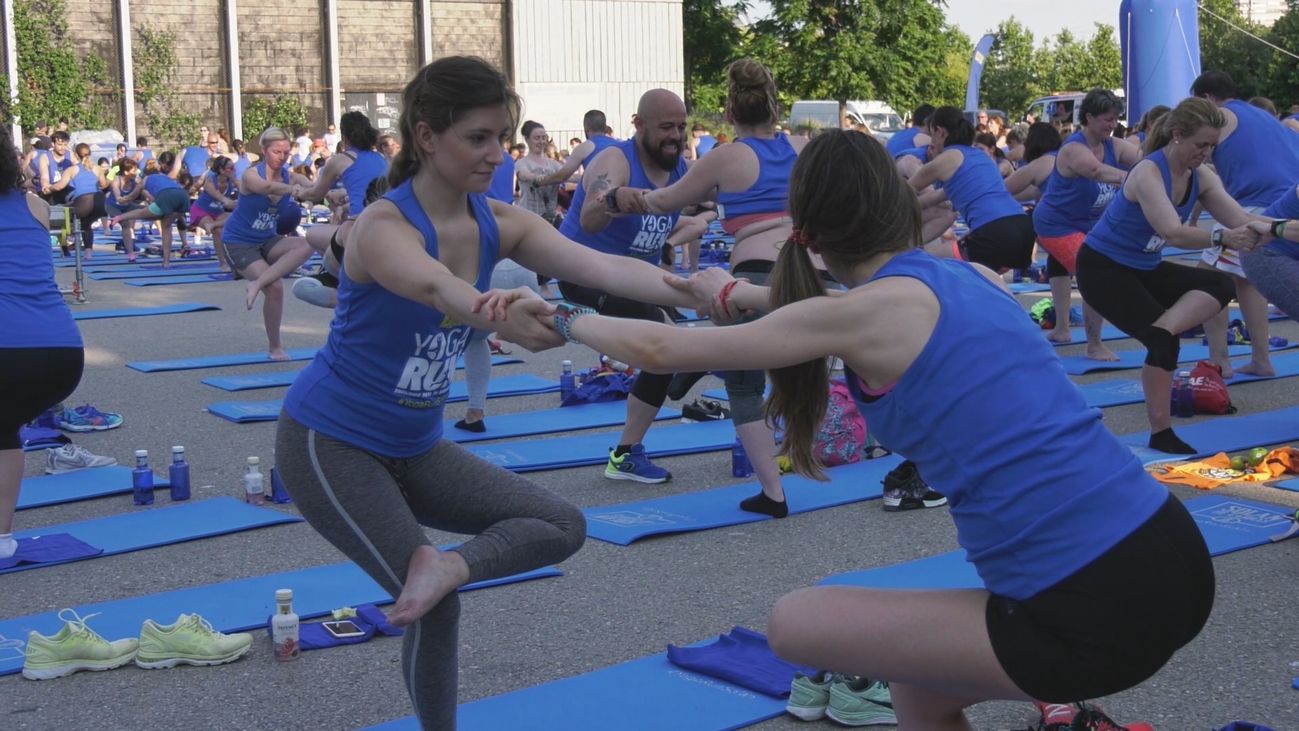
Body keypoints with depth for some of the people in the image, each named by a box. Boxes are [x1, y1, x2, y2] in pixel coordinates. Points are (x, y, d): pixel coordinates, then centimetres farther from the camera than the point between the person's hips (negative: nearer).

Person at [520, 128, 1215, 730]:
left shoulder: (869, 309, -6)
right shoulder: (974, 276, 13)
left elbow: (658, 350, 2)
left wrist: (569, 318, 20)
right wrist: (739, 292, 44)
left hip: (1097, 616, -8)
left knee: (794, 623, 10)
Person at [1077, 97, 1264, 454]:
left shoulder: (1201, 177, -4)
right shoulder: (1148, 173, -27)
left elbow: (1242, 220, -14)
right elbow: (1173, 233, -41)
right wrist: (1223, 237, -54)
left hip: (1144, 267, 8)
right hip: (1102, 268, -8)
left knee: (1220, 284, -10)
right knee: (1162, 341, -19)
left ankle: (1162, 333, -27)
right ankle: (1161, 434, -10)